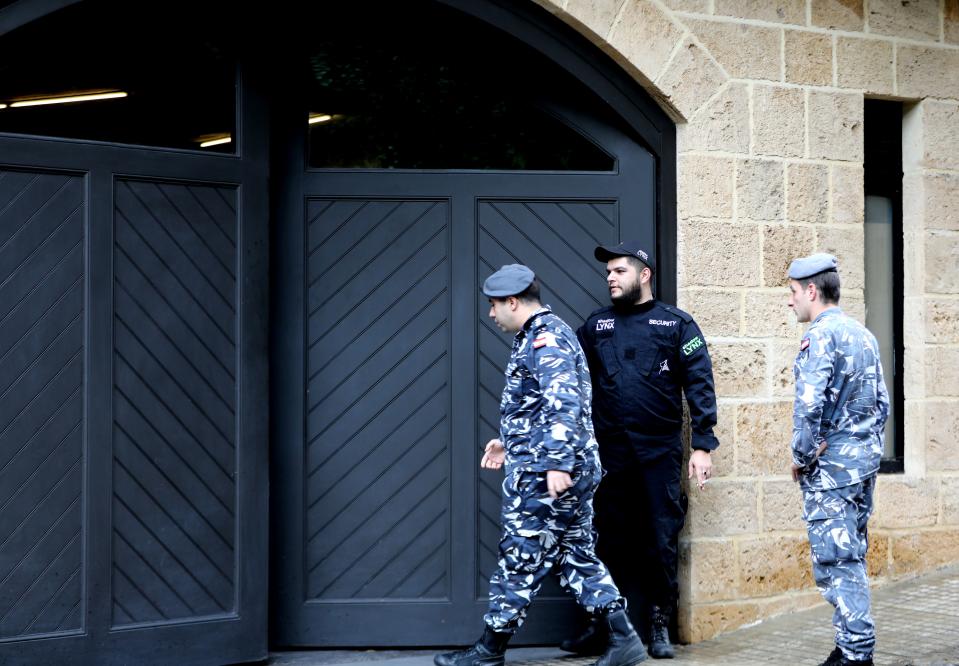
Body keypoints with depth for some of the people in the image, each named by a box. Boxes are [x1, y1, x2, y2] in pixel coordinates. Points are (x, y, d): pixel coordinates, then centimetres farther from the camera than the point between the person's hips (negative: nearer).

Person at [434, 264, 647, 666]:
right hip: (572, 469, 11)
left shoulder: (545, 339, -14)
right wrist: (509, 443, 29)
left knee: (520, 558, -2)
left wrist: (556, 463, -29)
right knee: (577, 556, 11)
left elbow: (564, 405, -25)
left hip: (543, 475, -11)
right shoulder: (543, 335, 19)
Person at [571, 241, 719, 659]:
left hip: (659, 453, -2)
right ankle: (602, 627, 16)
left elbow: (699, 385, -4)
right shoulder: (596, 326, 11)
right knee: (609, 542, 7)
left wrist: (703, 445, -11)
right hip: (609, 453, 3)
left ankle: (659, 628, 14)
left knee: (661, 542, 3)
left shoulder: (675, 324, 1)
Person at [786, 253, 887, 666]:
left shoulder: (820, 336, -13)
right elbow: (882, 402, 17)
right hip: (865, 461, 9)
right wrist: (869, 446, 19)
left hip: (830, 466, -9)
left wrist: (801, 457, -10)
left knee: (835, 560, -5)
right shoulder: (864, 335, 14)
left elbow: (809, 406, -21)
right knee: (852, 557, 14)